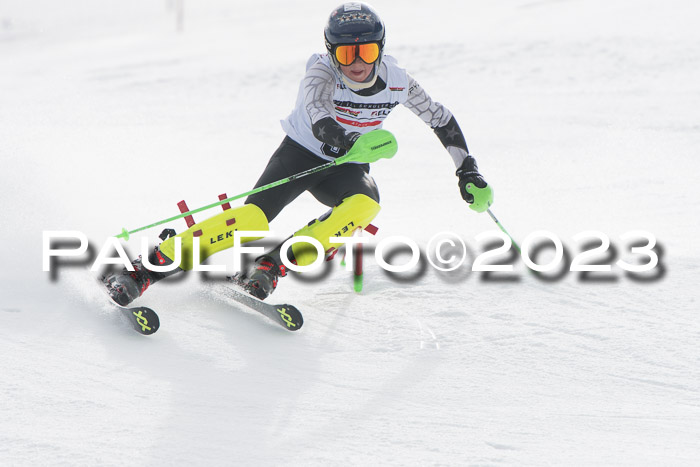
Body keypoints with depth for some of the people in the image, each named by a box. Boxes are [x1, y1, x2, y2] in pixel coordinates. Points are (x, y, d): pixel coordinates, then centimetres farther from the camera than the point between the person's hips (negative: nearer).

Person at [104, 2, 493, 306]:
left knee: (365, 205, -33)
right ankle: (144, 271, -27)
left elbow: (441, 119, 3)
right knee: (254, 218, -28)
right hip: (300, 153, -3)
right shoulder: (323, 71, -23)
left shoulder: (397, 81, -13)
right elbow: (314, 105, -46)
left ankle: (275, 265, -30)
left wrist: (469, 173, 0)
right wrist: (338, 137, -67)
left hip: (346, 169, 3)